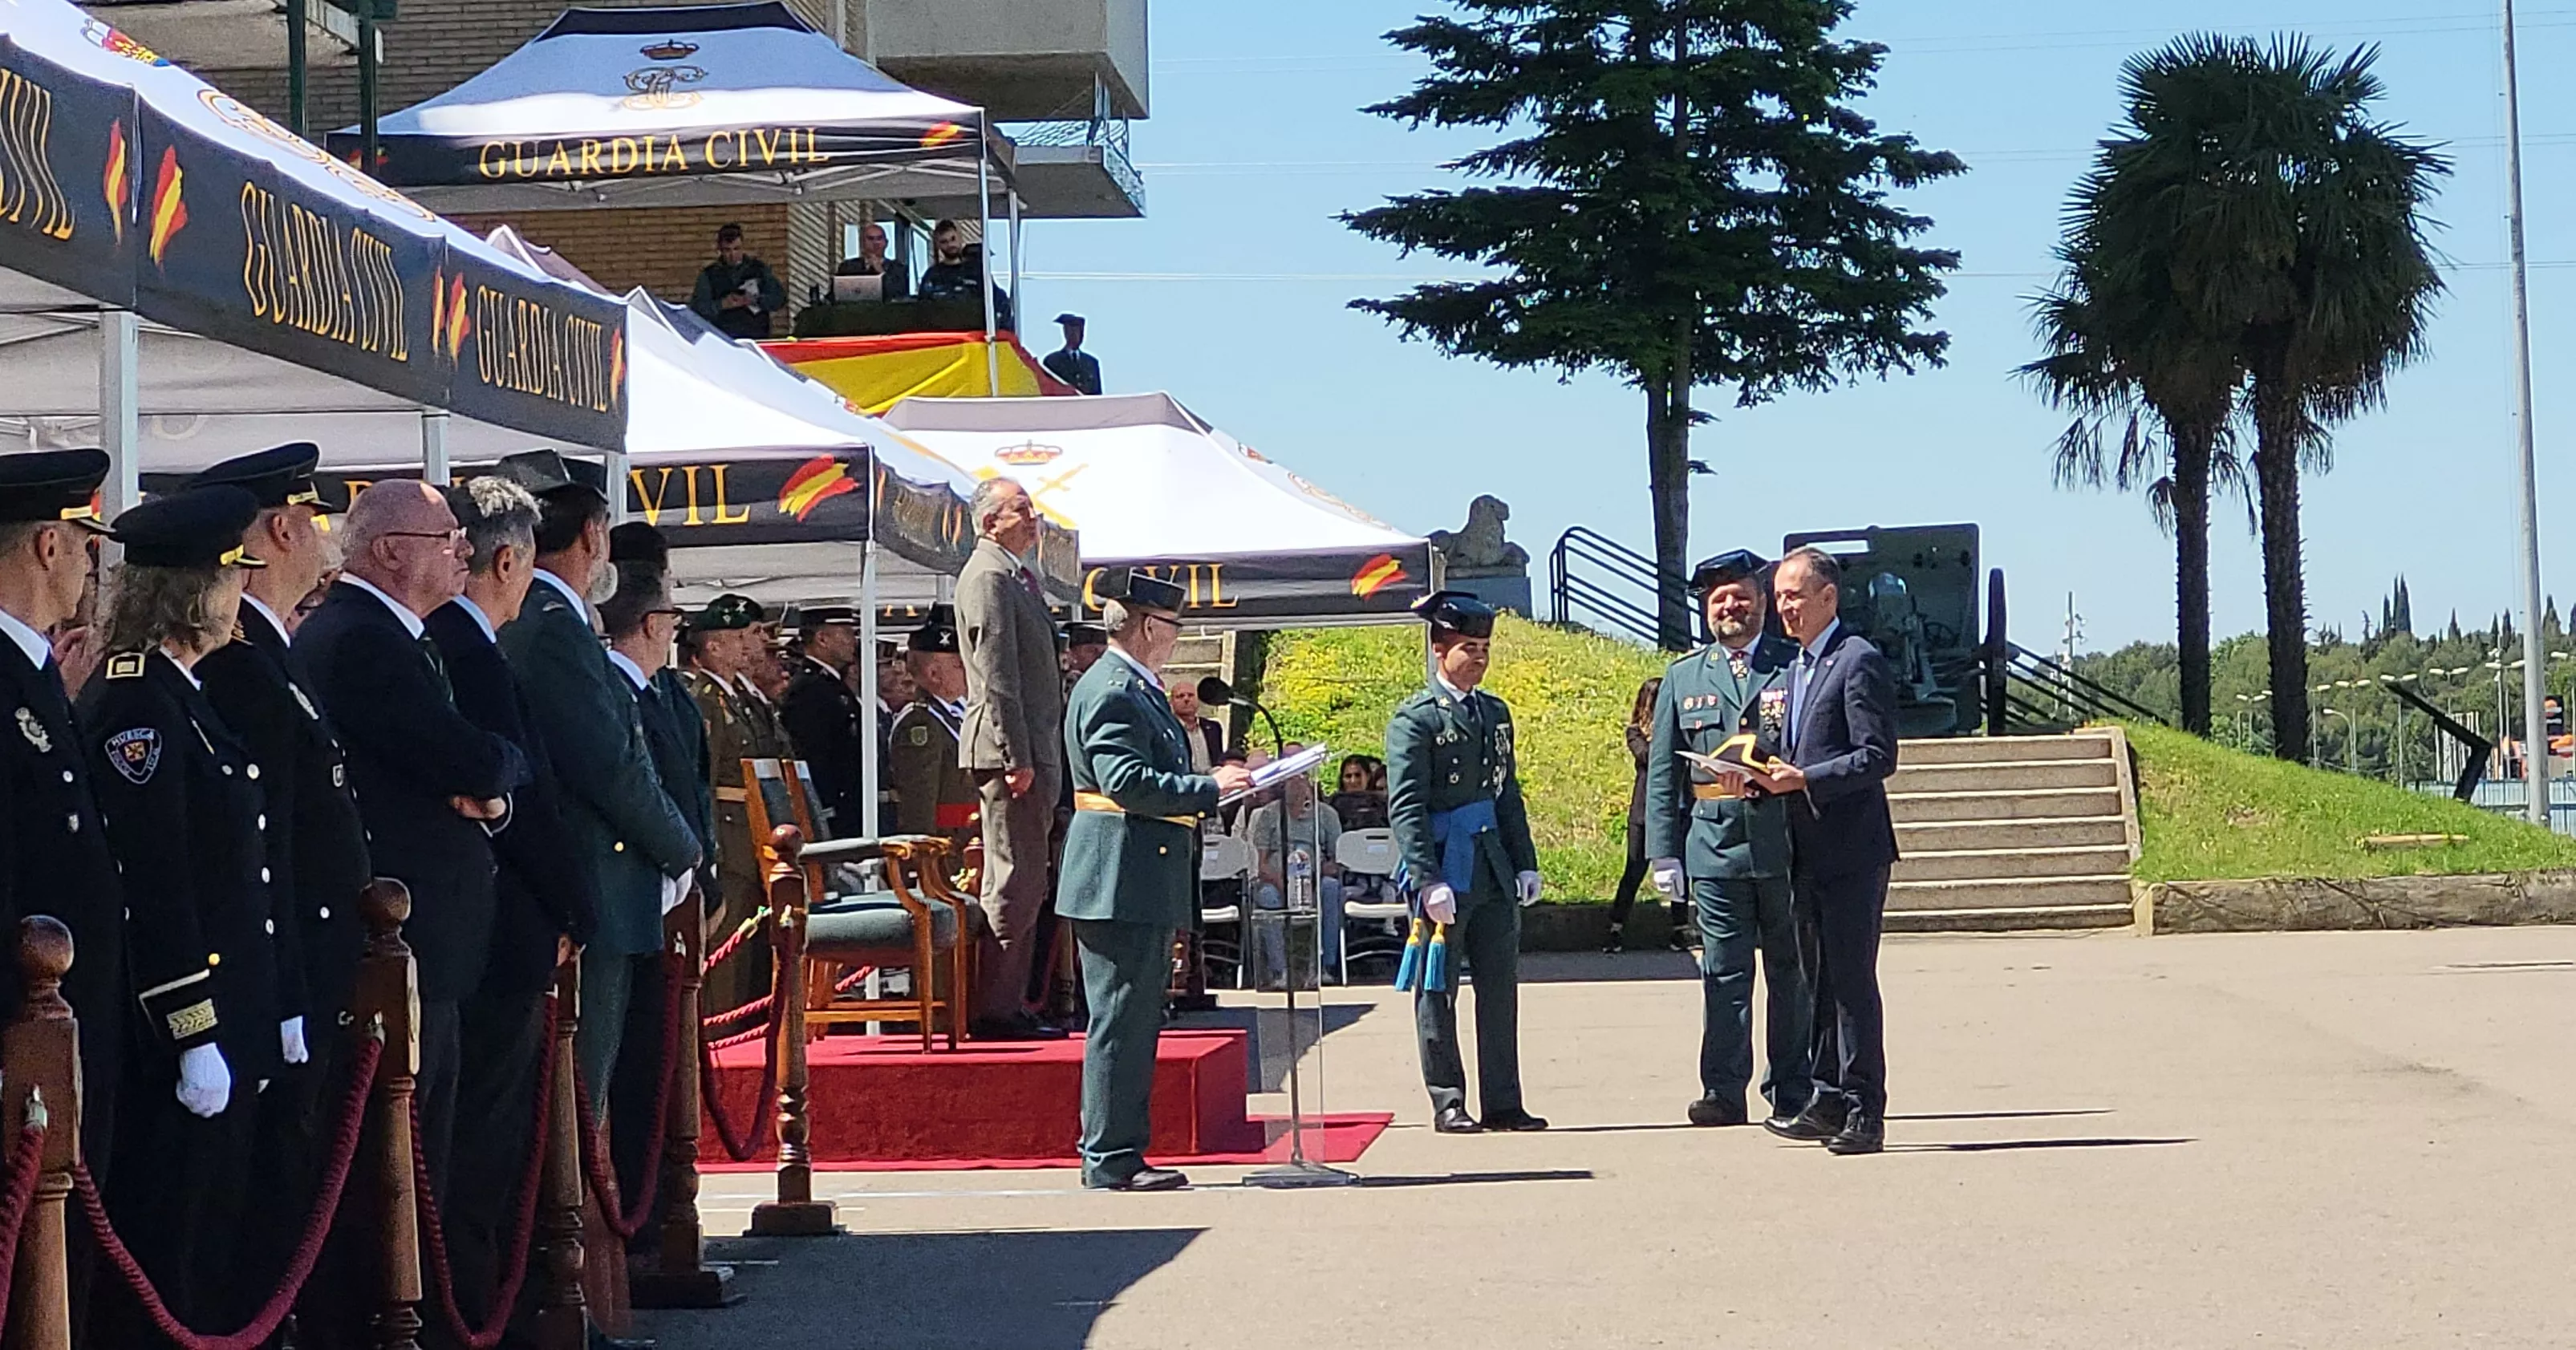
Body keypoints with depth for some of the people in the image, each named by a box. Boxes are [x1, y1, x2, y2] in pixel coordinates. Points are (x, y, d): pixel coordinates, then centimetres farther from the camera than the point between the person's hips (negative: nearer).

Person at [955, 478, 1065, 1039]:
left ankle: (1009, 1005, 17)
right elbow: (996, 674, -18)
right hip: (1009, 747, -11)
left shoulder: (1017, 575, 20)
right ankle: (994, 1010, -6)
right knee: (1014, 882, -9)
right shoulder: (988, 576, -12)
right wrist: (1015, 757, -22)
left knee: (1025, 882, 12)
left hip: (1034, 750, 11)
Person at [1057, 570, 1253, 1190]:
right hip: (1121, 885, -11)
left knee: (1137, 1023, 14)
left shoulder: (1138, 690, 19)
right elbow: (1127, 782, -24)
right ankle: (1110, 1160, -3)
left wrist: (1215, 784, 14)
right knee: (1120, 1023, -7)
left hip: (1143, 888, 11)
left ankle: (1117, 1152, 19)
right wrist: (1208, 788, -20)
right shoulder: (1111, 690, -14)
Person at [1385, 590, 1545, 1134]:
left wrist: (1525, 864, 13)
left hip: (1493, 870, 7)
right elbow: (1405, 807, -13)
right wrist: (1428, 881, -19)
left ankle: (1502, 1103, 14)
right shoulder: (1415, 718, -8)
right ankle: (1448, 1104, 10)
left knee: (1500, 988, 8)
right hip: (1443, 868, -7)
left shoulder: (1495, 713, 15)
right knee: (1438, 993, 2)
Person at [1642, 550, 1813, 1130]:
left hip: (1785, 844, -1)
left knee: (1792, 971, 5)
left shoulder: (1795, 665, 5)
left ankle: (1791, 1094, 12)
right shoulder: (1683, 678, 12)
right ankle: (1723, 1091, 7)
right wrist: (1663, 853, 3)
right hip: (1714, 843, 1)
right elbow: (1662, 773, 10)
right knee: (1724, 971, 2)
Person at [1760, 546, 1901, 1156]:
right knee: (1820, 980, 12)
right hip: (1807, 851, 9)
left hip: (1851, 849, -9)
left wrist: (1804, 779, -20)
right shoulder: (1796, 667, 19)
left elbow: (1879, 757, -16)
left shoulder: (1859, 661, -9)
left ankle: (1865, 1112, -3)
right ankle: (1829, 1101, 18)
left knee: (1852, 979, -7)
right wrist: (1770, 775, 5)